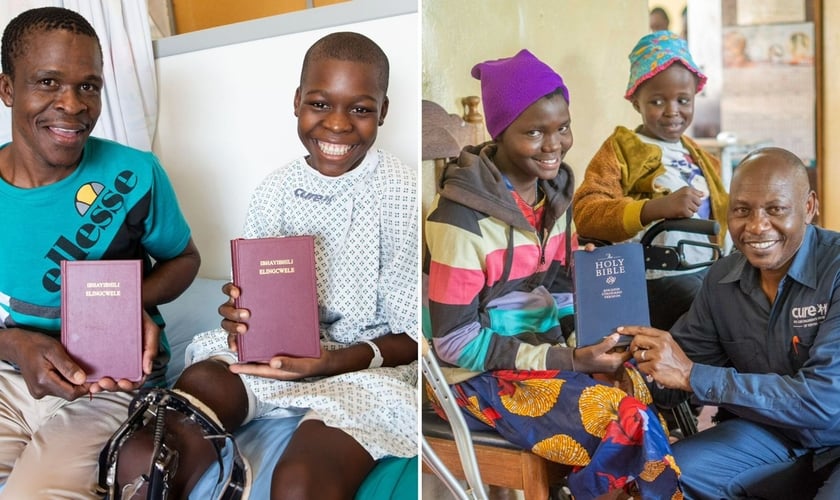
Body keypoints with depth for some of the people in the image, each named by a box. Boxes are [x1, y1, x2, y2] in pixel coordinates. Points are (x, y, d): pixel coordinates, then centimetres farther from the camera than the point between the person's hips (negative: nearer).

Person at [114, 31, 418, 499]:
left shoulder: (405, 196, -13)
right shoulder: (276, 189, 1)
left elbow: (413, 337, -8)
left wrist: (330, 362, -24)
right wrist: (242, 315, -15)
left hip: (370, 363, -3)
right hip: (277, 350, 4)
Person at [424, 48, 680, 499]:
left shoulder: (554, 190, 2)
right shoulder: (463, 216, -21)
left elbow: (560, 288, 11)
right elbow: (454, 342, -19)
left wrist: (594, 340, -10)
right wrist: (570, 361, -20)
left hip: (548, 348, 7)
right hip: (482, 374, -7)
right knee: (631, 425, -21)